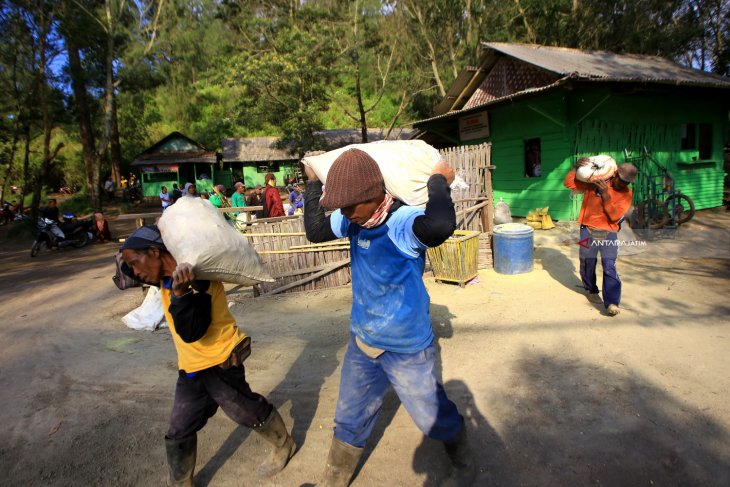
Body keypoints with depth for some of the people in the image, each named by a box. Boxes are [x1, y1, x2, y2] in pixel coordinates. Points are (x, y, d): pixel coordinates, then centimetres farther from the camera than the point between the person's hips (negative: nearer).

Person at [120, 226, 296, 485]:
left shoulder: (196, 277, -25)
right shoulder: (166, 276, 2)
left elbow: (192, 332, -32)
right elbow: (125, 274, 19)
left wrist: (180, 292, -45)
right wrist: (130, 258, 0)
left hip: (219, 364, -8)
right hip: (190, 368, 8)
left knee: (248, 411, 10)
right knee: (179, 431, 14)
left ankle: (284, 445, 35)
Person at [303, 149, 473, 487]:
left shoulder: (402, 222, -29)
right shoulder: (355, 219, -6)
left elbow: (440, 225, -52)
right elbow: (315, 230, 11)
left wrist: (439, 182, -35)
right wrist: (313, 183, 10)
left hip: (406, 350, -6)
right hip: (361, 343, 6)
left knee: (436, 419, 17)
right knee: (350, 421, 22)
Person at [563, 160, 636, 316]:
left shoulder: (626, 193, 2)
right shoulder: (594, 181, 0)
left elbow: (615, 215, -10)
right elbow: (568, 183, -1)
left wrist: (605, 194, -17)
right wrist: (577, 167, -15)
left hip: (609, 233, 0)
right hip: (588, 230, 0)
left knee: (609, 266, -12)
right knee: (587, 263, 8)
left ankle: (612, 303, -13)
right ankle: (591, 290, 35)